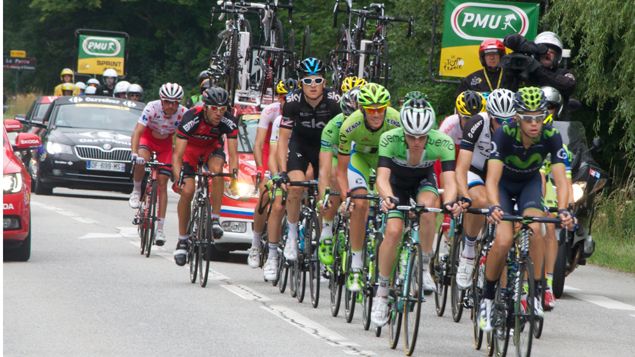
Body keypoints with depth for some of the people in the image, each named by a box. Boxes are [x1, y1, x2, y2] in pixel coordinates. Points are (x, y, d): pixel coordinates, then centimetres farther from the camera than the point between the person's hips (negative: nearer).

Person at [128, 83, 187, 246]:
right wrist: (134, 153, -50)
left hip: (166, 143, 1)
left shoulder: (183, 114, -27)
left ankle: (160, 228, 0)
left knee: (162, 183, -5)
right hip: (148, 137, -1)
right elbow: (137, 131, -36)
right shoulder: (152, 108, -32)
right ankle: (136, 191, -4)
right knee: (141, 162, -35)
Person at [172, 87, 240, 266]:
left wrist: (234, 173, -48)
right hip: (191, 146, -1)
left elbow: (233, 153, -28)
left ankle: (215, 219, -21)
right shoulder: (191, 118, -36)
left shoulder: (228, 121, -29)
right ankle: (182, 239, 0)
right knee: (187, 192, -15)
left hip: (213, 146, 1)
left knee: (217, 169, -32)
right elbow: (178, 155, -36)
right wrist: (178, 179, -51)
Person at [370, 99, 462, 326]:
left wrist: (450, 201, -60)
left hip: (424, 181, 0)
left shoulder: (442, 142, -32)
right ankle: (382, 291, -6)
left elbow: (449, 180, -39)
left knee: (427, 208, -34)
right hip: (397, 182, 0)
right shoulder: (390, 139, -34)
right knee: (393, 231, -22)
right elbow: (382, 177, -41)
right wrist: (387, 198, -62)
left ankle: (425, 266, -15)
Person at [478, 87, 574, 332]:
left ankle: (535, 293, -15)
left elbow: (560, 180, -32)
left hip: (529, 184, 2)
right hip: (504, 184, -2)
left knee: (534, 229, -28)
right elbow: (492, 179, -40)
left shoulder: (551, 137, -28)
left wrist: (563, 210, -50)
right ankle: (487, 297, -3)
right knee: (504, 240, -23)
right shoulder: (504, 134, -33)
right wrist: (494, 207, -59)